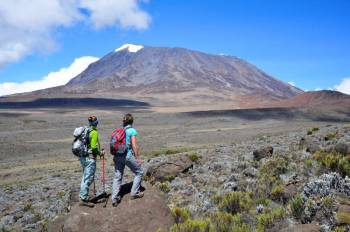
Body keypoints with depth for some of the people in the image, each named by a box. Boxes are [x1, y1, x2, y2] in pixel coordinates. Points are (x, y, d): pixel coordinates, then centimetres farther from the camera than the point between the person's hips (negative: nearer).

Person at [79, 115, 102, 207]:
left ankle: (82, 195, 29)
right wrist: (99, 152, -3)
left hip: (82, 157, 8)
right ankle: (83, 199, 4)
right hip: (90, 158, -8)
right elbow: (94, 146, -19)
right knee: (88, 178, -1)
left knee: (85, 177, 21)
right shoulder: (94, 132, -14)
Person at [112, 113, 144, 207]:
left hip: (117, 156, 6)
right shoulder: (132, 130, -8)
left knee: (117, 177, 11)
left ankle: (114, 199, 8)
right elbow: (134, 146, -12)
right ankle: (134, 193, 18)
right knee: (139, 172, 15)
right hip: (128, 155, -6)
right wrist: (137, 158, -4)